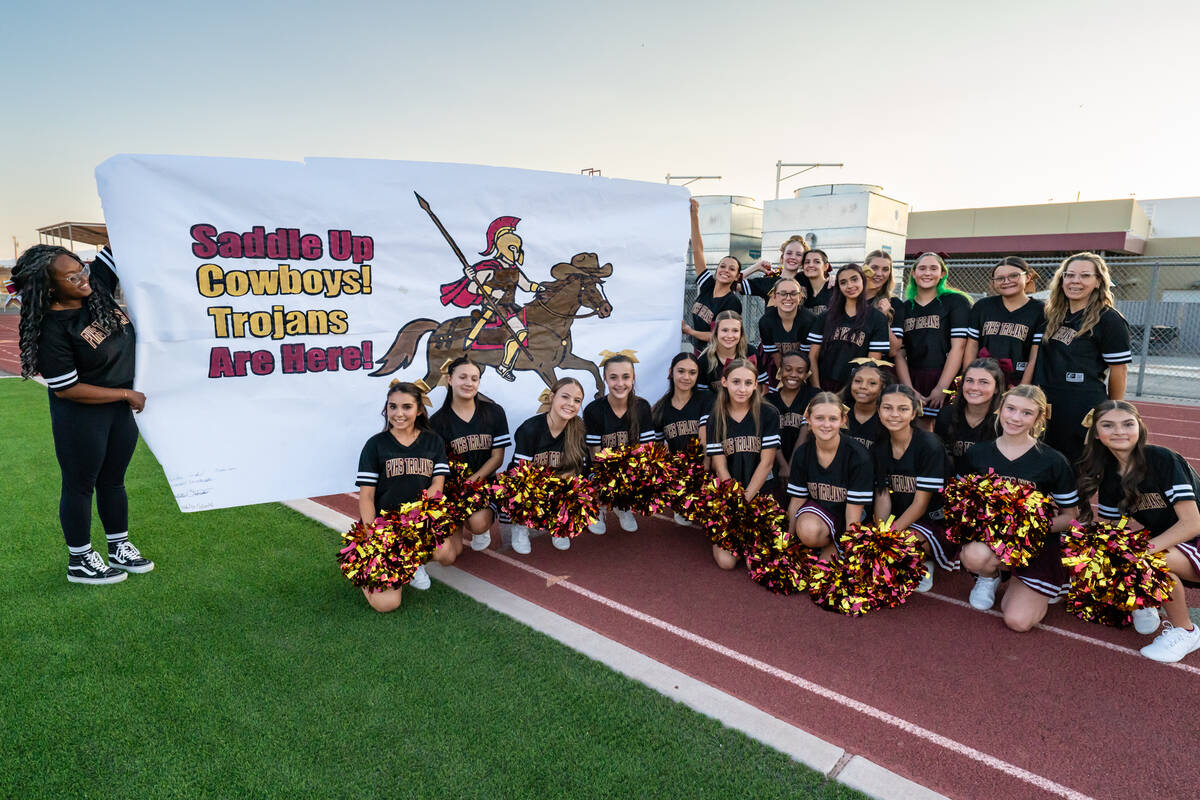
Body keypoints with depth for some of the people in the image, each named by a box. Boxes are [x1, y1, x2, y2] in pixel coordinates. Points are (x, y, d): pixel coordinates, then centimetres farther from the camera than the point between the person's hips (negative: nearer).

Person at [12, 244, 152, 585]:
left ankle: (119, 549, 34)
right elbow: (66, 389, -21)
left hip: (121, 410, 7)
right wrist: (126, 394, -16)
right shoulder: (53, 330, -23)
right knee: (80, 484, 9)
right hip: (80, 418, -6)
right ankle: (80, 562, 25)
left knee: (113, 480, 18)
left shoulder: (96, 287, -6)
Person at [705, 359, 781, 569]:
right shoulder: (716, 417, 0)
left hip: (759, 491, -1)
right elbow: (720, 465, -3)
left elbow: (766, 462, -7)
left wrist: (745, 500, -11)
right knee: (726, 561, -13)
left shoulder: (768, 414, -4)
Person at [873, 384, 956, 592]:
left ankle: (924, 565, 2)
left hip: (935, 520, -6)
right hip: (901, 520, 6)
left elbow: (921, 503, -17)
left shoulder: (929, 446, -16)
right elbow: (882, 494, -1)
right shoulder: (879, 448, 2)